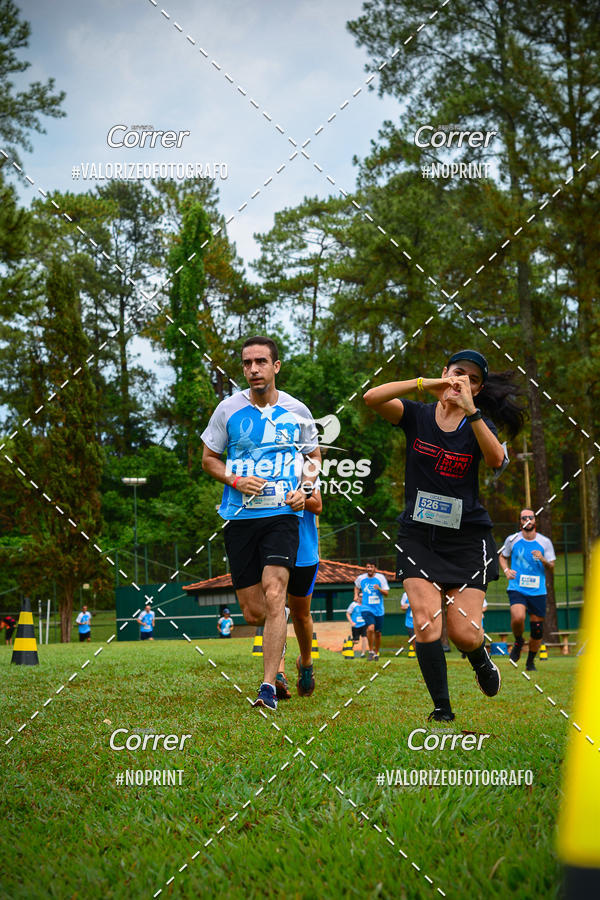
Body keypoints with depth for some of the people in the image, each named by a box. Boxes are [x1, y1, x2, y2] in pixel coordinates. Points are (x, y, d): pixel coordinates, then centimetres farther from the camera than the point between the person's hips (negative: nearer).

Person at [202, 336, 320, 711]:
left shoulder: (297, 411, 4)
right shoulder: (228, 409, 2)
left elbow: (315, 456, 19)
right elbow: (209, 458, 12)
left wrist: (303, 488, 0)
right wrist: (236, 481, -7)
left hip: (283, 514, -1)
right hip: (240, 518, 1)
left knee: (273, 592, -21)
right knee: (253, 612, 2)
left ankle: (269, 687, -17)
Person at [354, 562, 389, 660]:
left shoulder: (381, 578, -1)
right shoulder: (361, 578, 2)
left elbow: (386, 593, -2)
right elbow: (356, 587, 24)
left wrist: (379, 589, -21)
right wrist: (356, 595, 5)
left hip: (379, 610, 1)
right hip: (367, 609, -1)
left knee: (378, 633, 9)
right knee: (370, 628, -24)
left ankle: (376, 652, 31)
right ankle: (371, 651, -7)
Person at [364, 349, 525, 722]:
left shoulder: (478, 425, 2)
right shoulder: (417, 415, 2)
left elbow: (496, 459, -21)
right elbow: (372, 398, -17)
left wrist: (471, 410, -29)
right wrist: (423, 384, -23)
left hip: (467, 536, 0)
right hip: (419, 534, 0)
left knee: (464, 634, -6)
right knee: (426, 624, -14)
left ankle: (481, 659, 32)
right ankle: (442, 708, 3)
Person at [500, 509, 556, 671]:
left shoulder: (545, 542, 3)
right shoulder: (512, 540, 3)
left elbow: (551, 568, 6)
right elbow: (503, 557, 20)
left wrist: (543, 560, -16)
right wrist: (506, 570, 1)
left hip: (538, 591, 1)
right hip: (517, 589, -1)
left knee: (537, 630, 2)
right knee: (518, 618, -27)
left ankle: (530, 662, 25)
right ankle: (518, 642, 5)